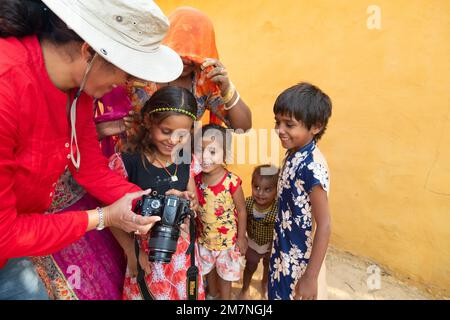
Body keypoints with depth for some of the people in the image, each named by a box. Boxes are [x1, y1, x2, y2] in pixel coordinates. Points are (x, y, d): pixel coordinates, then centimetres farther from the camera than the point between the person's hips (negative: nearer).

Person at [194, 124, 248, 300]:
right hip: (204, 236, 5)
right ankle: (212, 293, 56)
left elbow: (241, 210, -14)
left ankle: (225, 297, 45)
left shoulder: (231, 181, -26)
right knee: (208, 268, 28)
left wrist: (241, 237, -8)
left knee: (225, 272, 18)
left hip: (227, 238, -4)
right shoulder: (196, 178, -14)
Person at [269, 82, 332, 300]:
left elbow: (324, 226, -24)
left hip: (299, 257, -7)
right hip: (285, 249, 8)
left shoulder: (312, 167, -29)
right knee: (278, 293, 26)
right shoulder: (294, 153, -4)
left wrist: (311, 277, -19)